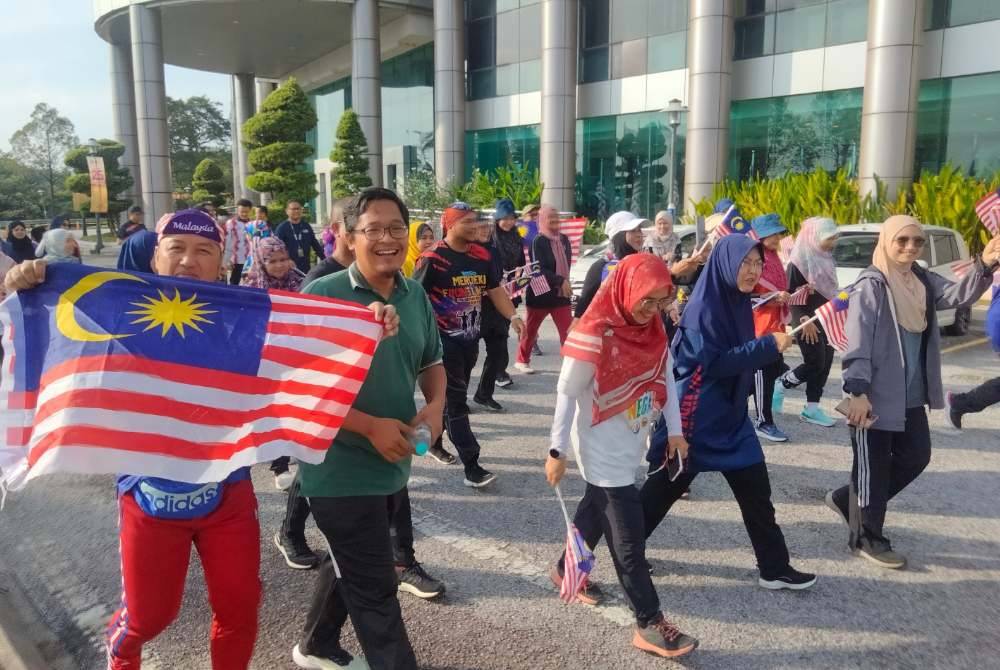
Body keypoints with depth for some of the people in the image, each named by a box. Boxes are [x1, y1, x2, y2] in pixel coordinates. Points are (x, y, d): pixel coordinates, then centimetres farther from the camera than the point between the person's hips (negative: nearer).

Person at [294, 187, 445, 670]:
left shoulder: (415, 296, 1)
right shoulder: (321, 296, -18)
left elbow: (432, 362, 15)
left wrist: (435, 406, -6)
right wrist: (370, 427, -25)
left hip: (391, 463, 7)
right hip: (339, 466, -7)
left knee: (352, 567, 26)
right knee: (375, 585, 2)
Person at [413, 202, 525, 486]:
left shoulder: (481, 255, 6)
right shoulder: (432, 258, -14)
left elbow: (495, 290, 9)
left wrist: (513, 317, -4)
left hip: (470, 338, 7)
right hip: (444, 339, -7)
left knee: (451, 395, 18)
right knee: (456, 401, -5)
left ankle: (435, 443, 38)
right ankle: (472, 467, -5)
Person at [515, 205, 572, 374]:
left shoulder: (564, 239, 6)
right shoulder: (538, 241, -12)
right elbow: (540, 268, -19)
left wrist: (565, 282, 5)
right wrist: (561, 281, -23)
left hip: (561, 292, 5)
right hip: (541, 293, -4)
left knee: (568, 330, -1)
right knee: (530, 329, 11)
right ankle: (522, 360, 27)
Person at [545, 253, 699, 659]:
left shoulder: (654, 328, -1)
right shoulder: (594, 335, -23)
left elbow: (666, 377, 8)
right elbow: (567, 393, -18)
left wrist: (674, 430, 5)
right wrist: (557, 450, -15)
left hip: (630, 445, 8)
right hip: (601, 449, -7)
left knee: (599, 508, 23)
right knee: (629, 533, -2)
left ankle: (567, 569, 46)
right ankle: (650, 624, 9)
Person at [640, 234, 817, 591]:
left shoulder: (739, 302, 6)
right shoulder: (702, 308, -19)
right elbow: (713, 362, -23)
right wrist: (768, 345, -23)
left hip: (729, 413, 8)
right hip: (695, 414, -7)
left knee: (756, 491, 7)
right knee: (666, 486, 7)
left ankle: (775, 568, 18)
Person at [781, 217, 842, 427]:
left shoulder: (826, 258, 12)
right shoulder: (798, 262, -14)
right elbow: (792, 295, -16)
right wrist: (804, 319, -21)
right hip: (808, 322, -8)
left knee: (825, 363, 7)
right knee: (816, 362, -7)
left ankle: (812, 408, 14)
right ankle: (782, 383, 16)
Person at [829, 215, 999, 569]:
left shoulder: (922, 281, 10)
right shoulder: (871, 284, -14)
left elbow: (957, 294, -3)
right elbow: (857, 341, -21)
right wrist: (857, 390, -28)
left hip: (910, 396, 8)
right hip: (876, 396, -8)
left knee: (916, 457, 18)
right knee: (873, 466, 3)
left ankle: (848, 499, 32)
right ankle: (866, 537, 19)